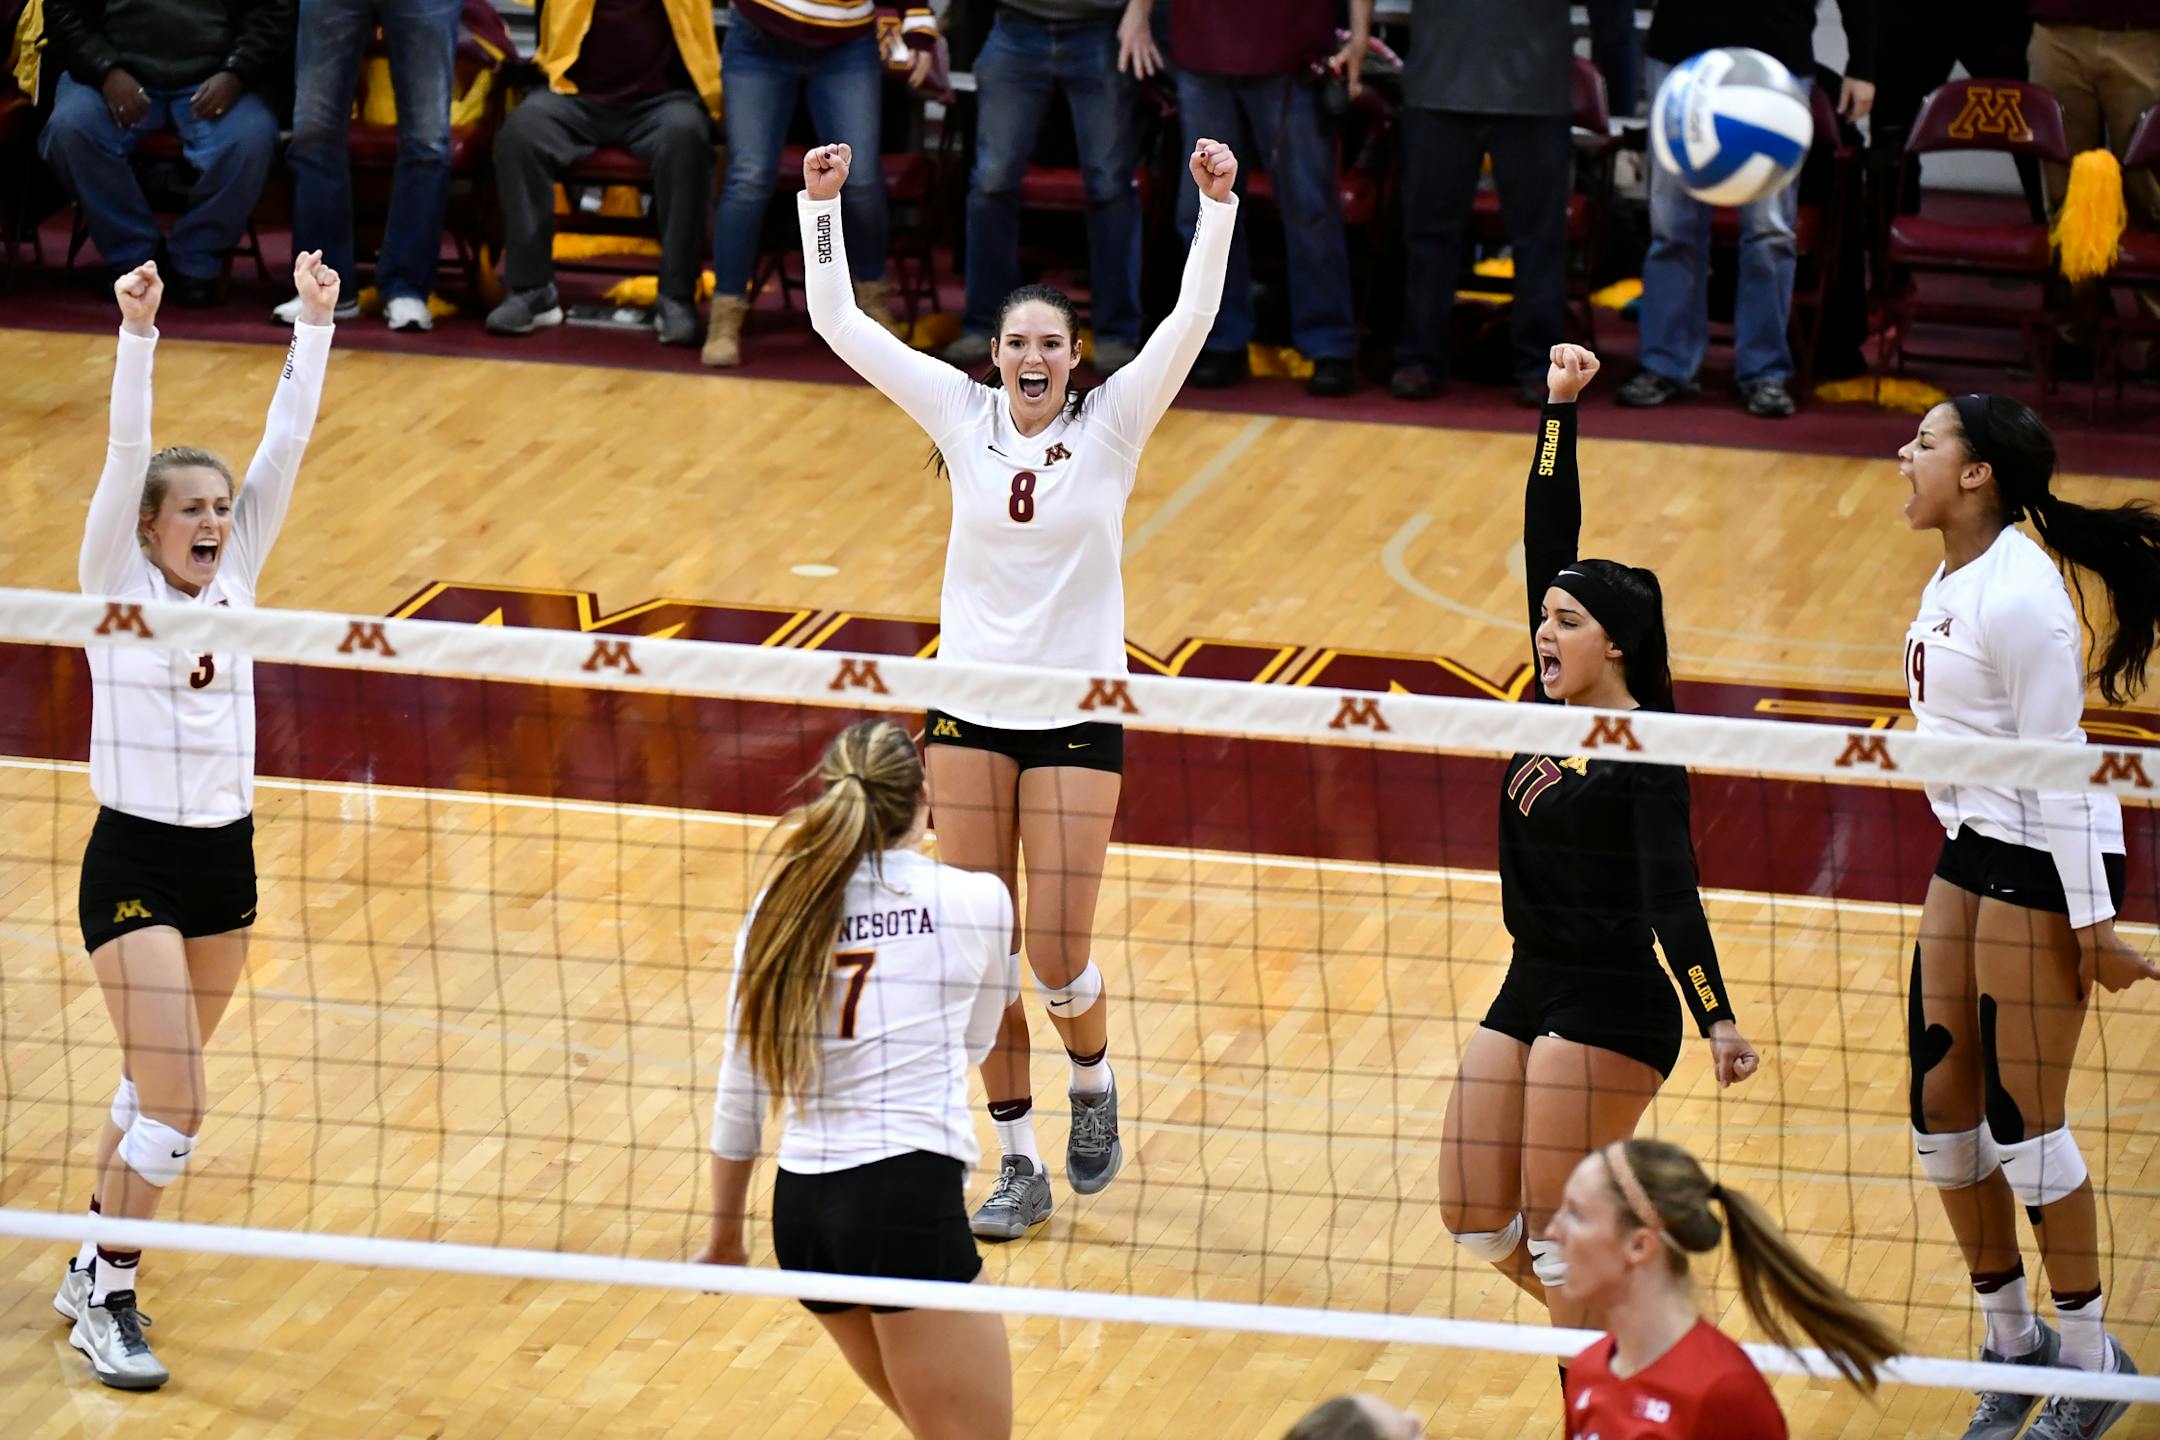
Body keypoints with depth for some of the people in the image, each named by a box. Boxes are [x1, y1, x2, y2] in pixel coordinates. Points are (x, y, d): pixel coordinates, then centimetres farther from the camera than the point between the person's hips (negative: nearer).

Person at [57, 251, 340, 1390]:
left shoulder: (234, 576, 4)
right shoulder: (116, 586, -9)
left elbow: (286, 443, -2)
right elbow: (125, 456, -22)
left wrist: (313, 324, -10)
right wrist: (136, 336, -33)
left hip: (225, 860, 6)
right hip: (134, 866, -6)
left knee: (157, 1091, 16)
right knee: (174, 1106, -11)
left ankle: (92, 1269, 32)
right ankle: (105, 1301, 4)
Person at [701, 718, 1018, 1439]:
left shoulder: (779, 907, 10)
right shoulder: (977, 900, 0)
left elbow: (739, 1085, 13)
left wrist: (725, 1231, 24)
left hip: (800, 1209, 6)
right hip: (911, 1197, -6)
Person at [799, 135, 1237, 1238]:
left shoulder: (1113, 422, -3)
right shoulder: (963, 415, 1)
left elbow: (1192, 317, -15)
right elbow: (839, 324, -2)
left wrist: (1217, 205, -27)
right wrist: (822, 207, -12)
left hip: (1077, 713, -2)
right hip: (970, 705, 2)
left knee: (1058, 957, -7)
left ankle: (1093, 1080, 26)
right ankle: (1019, 1165, 13)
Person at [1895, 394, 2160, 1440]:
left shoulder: (2019, 595, -20)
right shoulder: (1953, 579, 8)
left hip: (2045, 862, -9)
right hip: (1971, 852, 9)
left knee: (2022, 1121, -4)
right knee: (1942, 1108, 9)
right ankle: (2012, 1342, 22)